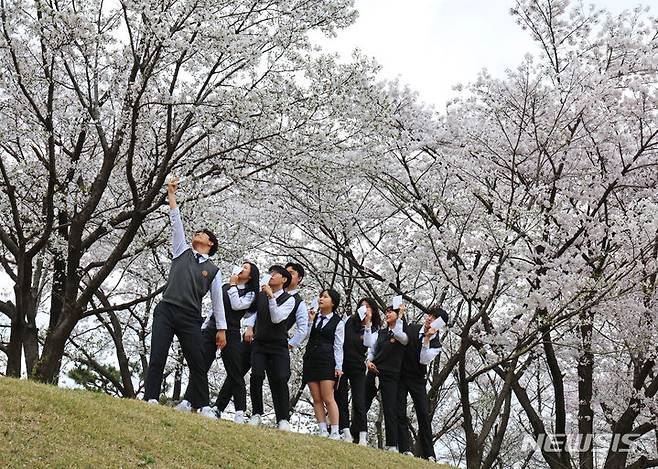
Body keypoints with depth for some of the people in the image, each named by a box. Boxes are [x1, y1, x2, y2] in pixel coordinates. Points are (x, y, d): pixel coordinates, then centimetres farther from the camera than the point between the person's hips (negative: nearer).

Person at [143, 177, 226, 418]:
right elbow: (176, 222, 14)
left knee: (198, 363, -2)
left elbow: (217, 301, 14)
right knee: (157, 357, -10)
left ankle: (202, 406, 2)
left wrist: (221, 328, 8)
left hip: (190, 319, 0)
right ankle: (151, 400, -13)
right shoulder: (183, 251, 18)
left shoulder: (213, 270, 15)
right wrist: (171, 194, 10)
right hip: (166, 311, 0)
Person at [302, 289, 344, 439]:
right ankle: (323, 431, 4)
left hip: (327, 360, -4)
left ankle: (335, 432, -5)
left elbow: (338, 346, 0)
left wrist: (339, 367, -5)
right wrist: (310, 321, -4)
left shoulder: (338, 322, 2)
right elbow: (305, 336, 3)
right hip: (310, 359, 5)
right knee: (316, 399, 2)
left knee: (328, 398, -8)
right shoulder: (314, 317, 12)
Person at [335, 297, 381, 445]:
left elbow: (367, 343, -14)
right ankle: (346, 432, 2)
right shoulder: (349, 320, 7)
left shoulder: (374, 328, 3)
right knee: (340, 398, -1)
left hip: (358, 367, -2)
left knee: (359, 401, -5)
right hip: (341, 363, 2)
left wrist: (367, 323, -17)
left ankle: (362, 436, -5)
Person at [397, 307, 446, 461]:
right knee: (400, 412, -4)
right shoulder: (411, 328, -3)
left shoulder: (436, 343, -9)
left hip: (418, 380, -1)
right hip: (400, 375, 1)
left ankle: (428, 454, -3)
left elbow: (424, 360, -22)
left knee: (424, 414, -6)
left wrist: (427, 339, -29)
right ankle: (404, 449, -3)